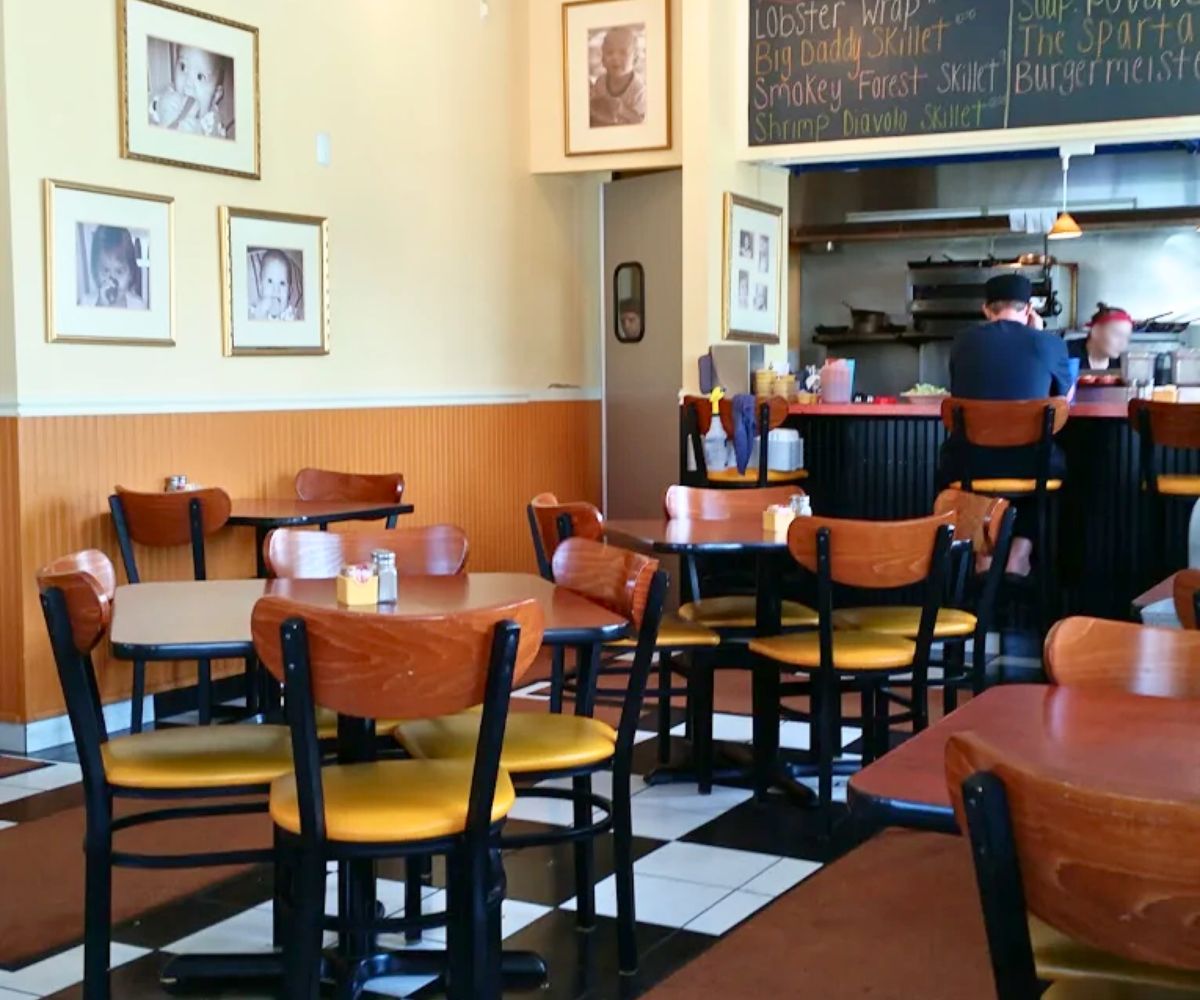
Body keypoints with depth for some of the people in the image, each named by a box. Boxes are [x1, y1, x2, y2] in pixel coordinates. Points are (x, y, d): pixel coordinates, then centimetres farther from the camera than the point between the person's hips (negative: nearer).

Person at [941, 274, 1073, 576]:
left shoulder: (963, 341, 2)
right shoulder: (1049, 343, -1)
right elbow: (1066, 395, 19)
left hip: (968, 464, 1)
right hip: (1027, 463, -1)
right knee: (1054, 462, 35)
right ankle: (1019, 557, 23)